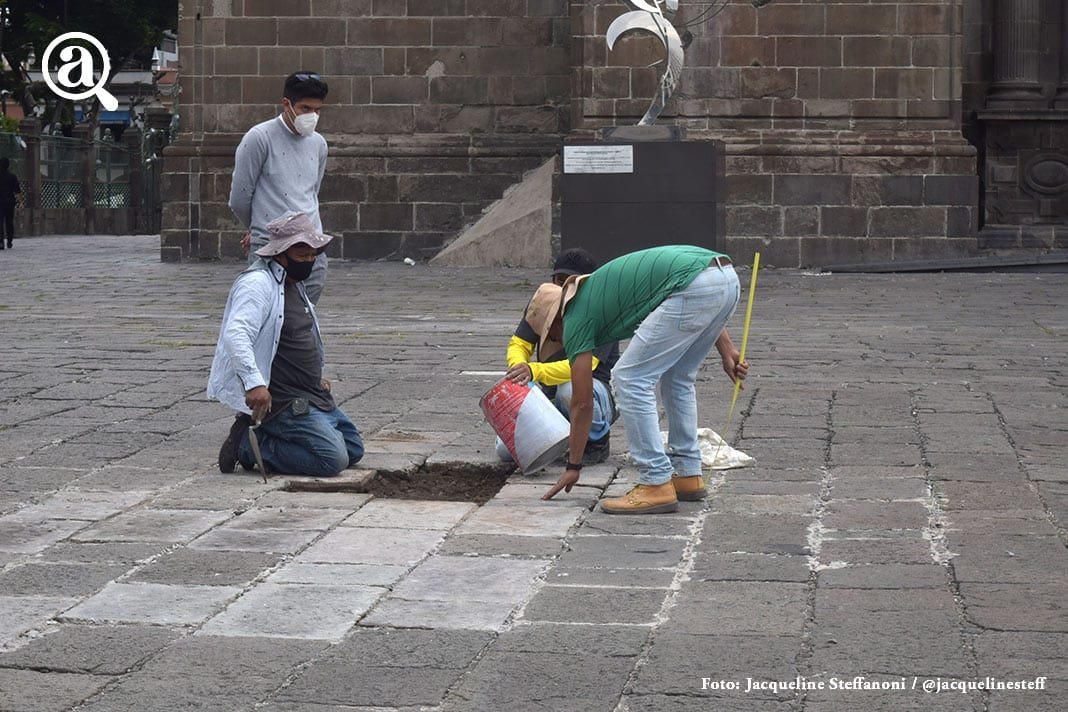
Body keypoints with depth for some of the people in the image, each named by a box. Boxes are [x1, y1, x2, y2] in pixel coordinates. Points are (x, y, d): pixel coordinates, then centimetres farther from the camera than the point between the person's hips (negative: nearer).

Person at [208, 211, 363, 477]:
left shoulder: (294, 284, 16)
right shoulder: (257, 283, -17)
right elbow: (235, 334, -31)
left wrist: (315, 379, 27)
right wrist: (254, 383, -43)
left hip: (312, 397, 11)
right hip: (279, 402, -11)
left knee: (354, 450, 14)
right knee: (333, 459, -21)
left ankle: (256, 438, 11)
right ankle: (249, 444, -8)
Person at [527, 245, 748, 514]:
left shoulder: (577, 318, 12)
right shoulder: (601, 291, 33)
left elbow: (582, 402, 14)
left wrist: (573, 466, 23)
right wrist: (726, 349, 26)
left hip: (695, 286, -9)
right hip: (726, 278, 9)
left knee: (631, 379, 2)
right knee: (677, 378, 24)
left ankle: (656, 484, 2)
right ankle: (687, 475, 28)